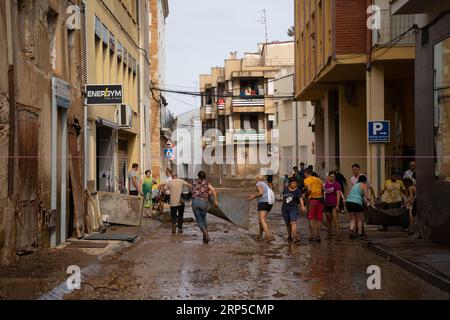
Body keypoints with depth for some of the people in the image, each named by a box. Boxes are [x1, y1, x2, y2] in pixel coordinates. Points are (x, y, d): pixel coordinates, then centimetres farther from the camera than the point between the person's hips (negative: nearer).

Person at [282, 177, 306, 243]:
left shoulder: (297, 190, -11)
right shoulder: (286, 189, 4)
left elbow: (300, 198, -25)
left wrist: (302, 206, -39)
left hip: (293, 208, -5)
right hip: (285, 208, 5)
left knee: (293, 222, -18)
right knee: (287, 223, 12)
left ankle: (294, 237, -25)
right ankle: (289, 235, 28)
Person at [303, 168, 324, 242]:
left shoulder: (306, 180, 1)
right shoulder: (318, 179, 17)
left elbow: (309, 189, -14)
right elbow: (323, 189, 11)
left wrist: (305, 195, 3)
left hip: (312, 199, -4)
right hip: (320, 199, 4)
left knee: (311, 218, 2)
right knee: (319, 219, 8)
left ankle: (312, 235, -3)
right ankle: (318, 236, 7)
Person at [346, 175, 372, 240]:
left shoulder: (355, 185, 25)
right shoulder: (364, 185, 4)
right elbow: (367, 196, -7)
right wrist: (370, 203, 6)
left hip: (349, 201, 6)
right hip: (357, 203, -6)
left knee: (352, 219, 12)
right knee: (360, 219, 9)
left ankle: (351, 230, -12)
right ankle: (360, 234, 12)